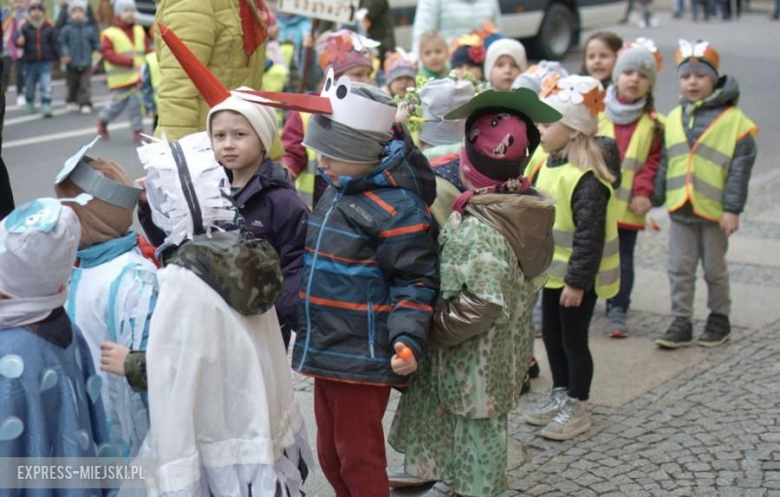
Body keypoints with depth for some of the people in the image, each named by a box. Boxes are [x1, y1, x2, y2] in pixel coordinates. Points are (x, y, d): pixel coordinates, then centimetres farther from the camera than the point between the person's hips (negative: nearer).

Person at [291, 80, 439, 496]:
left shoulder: (396, 207, -18)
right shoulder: (335, 194, 10)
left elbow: (416, 282, -15)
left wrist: (407, 339, -28)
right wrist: (310, 339, 27)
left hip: (363, 357, -9)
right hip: (324, 352, 9)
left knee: (359, 459, 3)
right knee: (330, 455, 18)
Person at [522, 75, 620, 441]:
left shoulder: (586, 178, -24)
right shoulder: (550, 165, 5)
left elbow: (590, 235, -24)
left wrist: (577, 280, -22)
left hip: (577, 277, -9)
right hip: (554, 272, 9)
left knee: (573, 340, 4)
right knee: (551, 335, 18)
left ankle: (577, 408, 19)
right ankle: (559, 394, 35)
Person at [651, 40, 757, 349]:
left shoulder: (733, 119, -9)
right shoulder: (674, 119, 6)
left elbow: (741, 166, -10)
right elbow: (665, 164, 12)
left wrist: (733, 208, -14)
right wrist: (654, 199, 9)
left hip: (714, 210, -4)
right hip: (680, 209, 4)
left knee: (714, 268, 10)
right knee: (680, 269, 7)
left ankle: (720, 318, 28)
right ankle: (681, 323, 16)